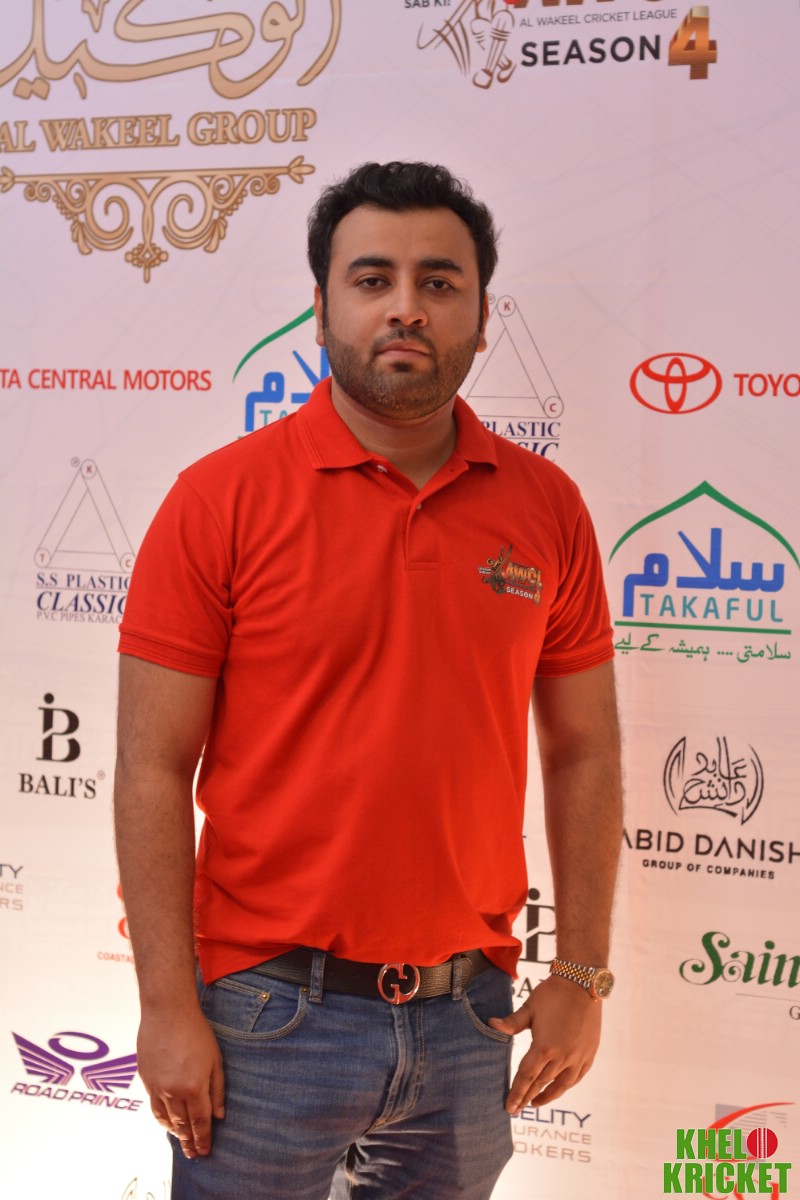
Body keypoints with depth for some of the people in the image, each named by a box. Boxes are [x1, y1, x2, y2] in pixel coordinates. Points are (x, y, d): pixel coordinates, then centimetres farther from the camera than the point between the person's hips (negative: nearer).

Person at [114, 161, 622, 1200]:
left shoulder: (545, 507, 0)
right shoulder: (221, 499, -9)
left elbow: (584, 754, 5)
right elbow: (153, 771, -9)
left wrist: (582, 976, 5)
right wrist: (169, 1007, -10)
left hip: (469, 1013, 3)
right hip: (271, 1010, -2)